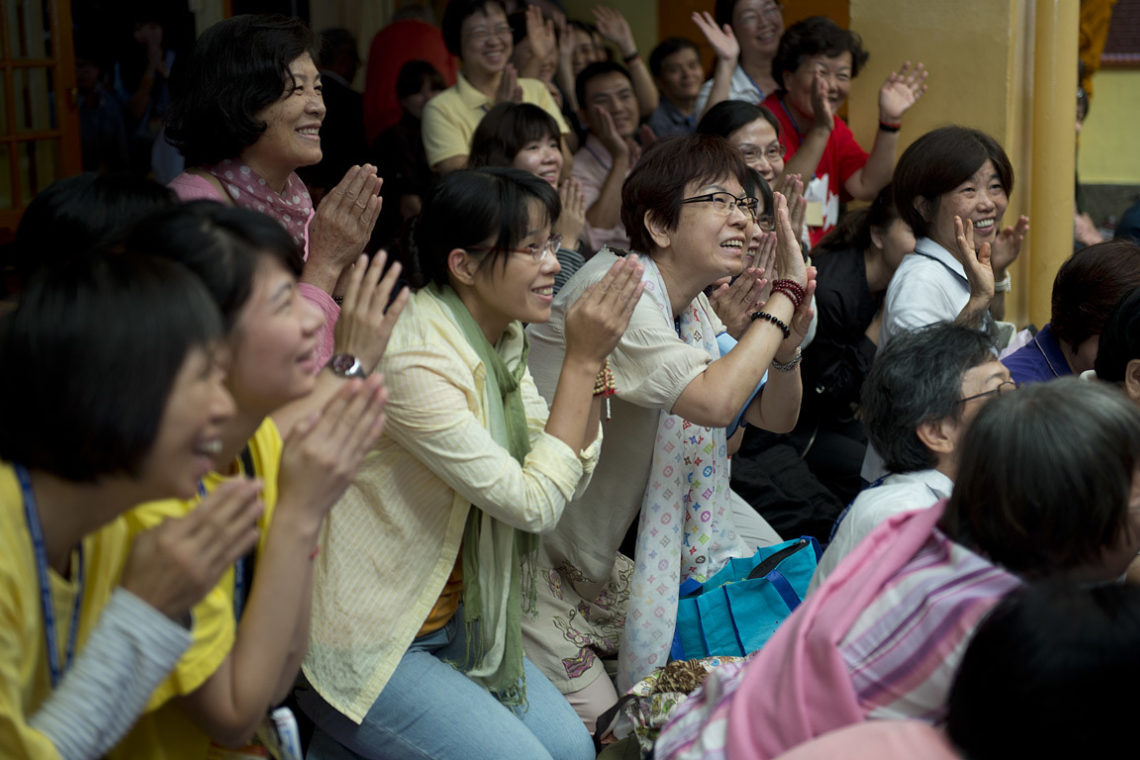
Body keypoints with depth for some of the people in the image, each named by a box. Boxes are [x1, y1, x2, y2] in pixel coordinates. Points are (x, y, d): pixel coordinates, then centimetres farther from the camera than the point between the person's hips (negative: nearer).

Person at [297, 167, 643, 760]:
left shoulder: (500, 339, 2)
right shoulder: (414, 361, -26)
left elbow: (570, 473, 1)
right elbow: (535, 504, -23)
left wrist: (591, 360, -11)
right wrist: (583, 360, -22)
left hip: (447, 617, 9)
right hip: (363, 643, -9)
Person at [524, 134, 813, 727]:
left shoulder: (691, 308, 5)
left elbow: (776, 417, 10)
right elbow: (715, 400, -36)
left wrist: (788, 338, -11)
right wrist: (786, 294, -25)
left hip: (594, 565, 9)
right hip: (528, 563, -9)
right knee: (598, 734, -5)